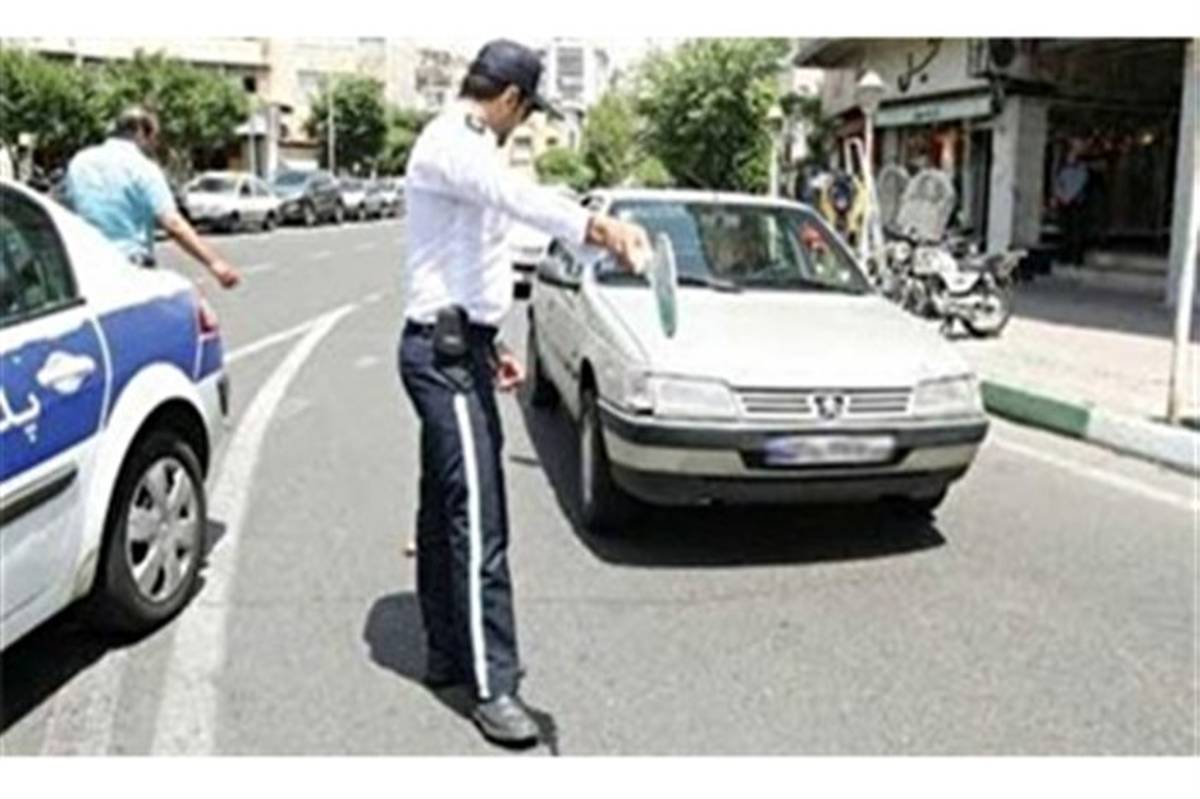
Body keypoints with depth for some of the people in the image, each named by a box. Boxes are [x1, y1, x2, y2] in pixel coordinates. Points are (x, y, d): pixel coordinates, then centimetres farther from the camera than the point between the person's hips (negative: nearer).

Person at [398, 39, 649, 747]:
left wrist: (489, 346, 24)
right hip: (444, 352, -11)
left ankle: (448, 653, 24)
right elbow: (516, 194, -37)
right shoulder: (449, 144, -14)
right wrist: (599, 227, -54)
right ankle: (493, 686, -6)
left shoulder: (464, 149, 20)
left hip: (457, 348, 11)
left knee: (446, 511, 14)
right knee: (479, 521, -11)